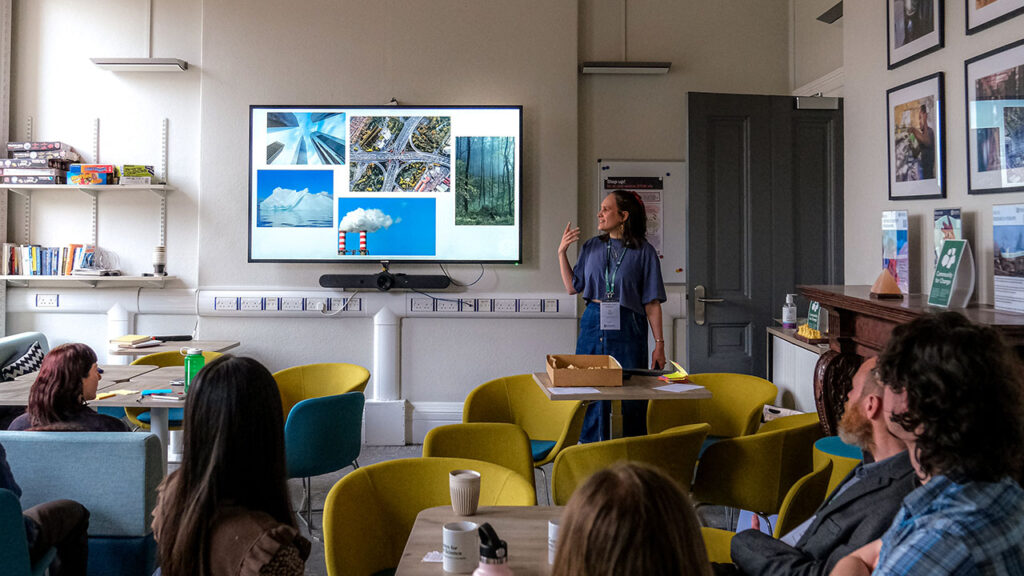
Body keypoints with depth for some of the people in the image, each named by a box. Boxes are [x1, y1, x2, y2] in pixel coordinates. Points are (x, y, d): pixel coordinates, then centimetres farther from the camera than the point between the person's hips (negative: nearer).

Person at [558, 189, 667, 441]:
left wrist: (659, 344, -6)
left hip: (628, 328, -3)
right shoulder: (592, 247, 9)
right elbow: (572, 287, 13)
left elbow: (652, 303, -3)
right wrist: (562, 252, 6)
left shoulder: (644, 251, -2)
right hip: (593, 325, 3)